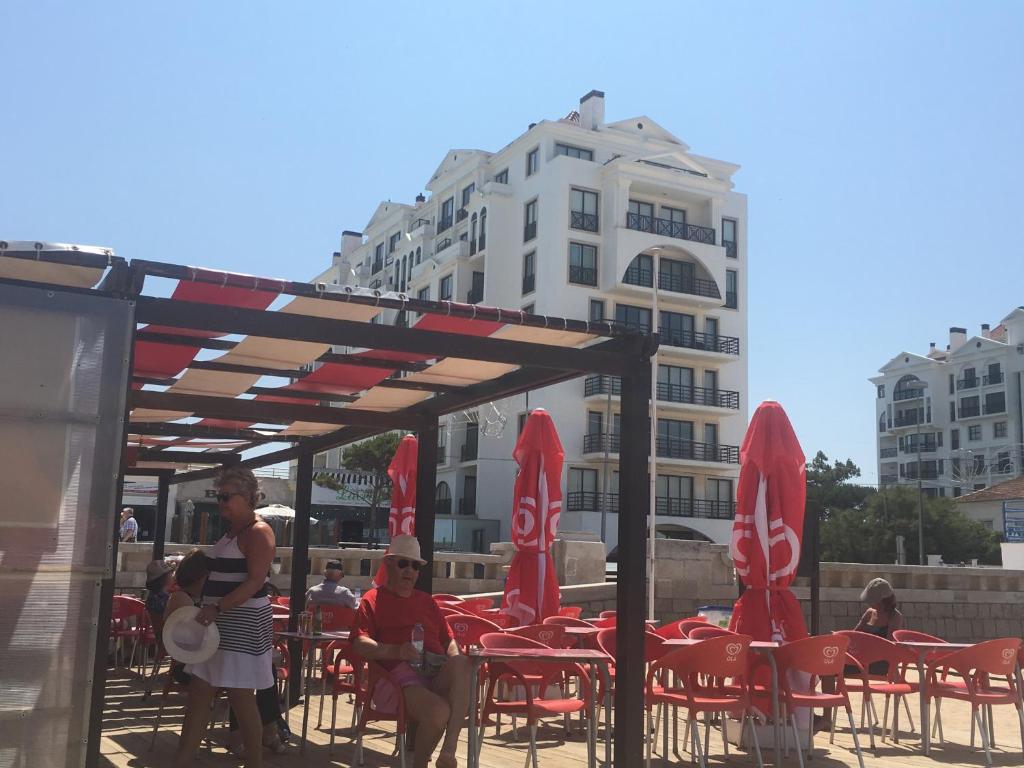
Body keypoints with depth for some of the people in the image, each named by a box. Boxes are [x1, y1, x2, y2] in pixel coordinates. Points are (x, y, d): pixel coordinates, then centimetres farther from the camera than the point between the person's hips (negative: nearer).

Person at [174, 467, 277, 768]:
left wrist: (216, 608, -28)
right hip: (220, 622, 10)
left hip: (243, 623, -9)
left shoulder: (258, 533, -13)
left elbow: (255, 582, -22)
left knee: (241, 699, -2)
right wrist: (209, 609, 16)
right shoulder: (231, 532, 16)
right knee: (198, 694, 8)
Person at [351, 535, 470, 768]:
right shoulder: (372, 599, 14)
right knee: (439, 711, -35)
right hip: (401, 671, -4)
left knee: (461, 663, -34)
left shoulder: (426, 600, 32)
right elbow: (359, 643, -2)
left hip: (438, 673, 4)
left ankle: (449, 749, -35)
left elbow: (448, 639, 28)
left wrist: (455, 659, 3)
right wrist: (396, 651, -20)